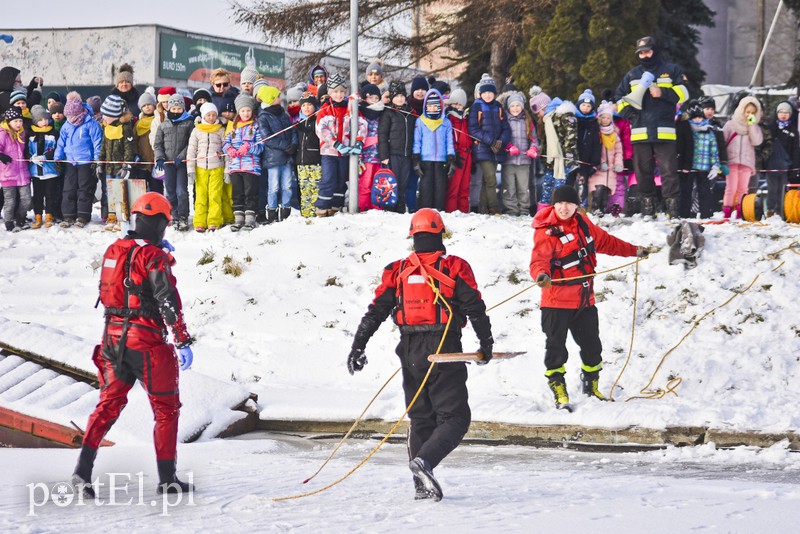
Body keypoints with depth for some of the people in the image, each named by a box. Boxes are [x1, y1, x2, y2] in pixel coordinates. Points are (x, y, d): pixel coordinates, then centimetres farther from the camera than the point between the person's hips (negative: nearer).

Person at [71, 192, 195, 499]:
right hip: (147, 341, -6)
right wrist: (183, 341, -17)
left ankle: (84, 467, -6)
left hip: (113, 337, 6)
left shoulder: (113, 251, 7)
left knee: (109, 404, 12)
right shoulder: (154, 256, -13)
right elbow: (168, 300, -19)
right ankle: (167, 478, 10)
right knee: (166, 407, 8)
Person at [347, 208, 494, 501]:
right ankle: (425, 461, -26)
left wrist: (358, 347, 8)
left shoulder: (398, 271, 5)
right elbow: (475, 309, -4)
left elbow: (375, 311, 4)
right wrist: (486, 342, 8)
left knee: (420, 418, 15)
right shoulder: (454, 268, -4)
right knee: (455, 418, -1)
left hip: (410, 353, 4)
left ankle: (423, 485, 11)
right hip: (444, 352, -4)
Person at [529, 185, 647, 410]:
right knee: (556, 347, -5)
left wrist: (634, 251, 27)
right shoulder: (546, 231, -15)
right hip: (557, 300, -7)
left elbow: (604, 241, 21)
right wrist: (541, 274, -51)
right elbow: (539, 258, -29)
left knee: (591, 344, 18)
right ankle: (558, 390, 5)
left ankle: (591, 384, 37)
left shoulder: (582, 223, 6)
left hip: (585, 299, 7)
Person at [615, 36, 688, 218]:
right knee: (643, 172, 5)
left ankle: (673, 208, -11)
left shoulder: (671, 71, 10)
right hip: (640, 132, 4)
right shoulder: (632, 75, 19)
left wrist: (663, 92, -11)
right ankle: (647, 208, 13)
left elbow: (683, 93, 2)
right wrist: (628, 112, 7)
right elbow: (621, 97, 25)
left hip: (664, 132, -4)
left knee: (669, 171, -9)